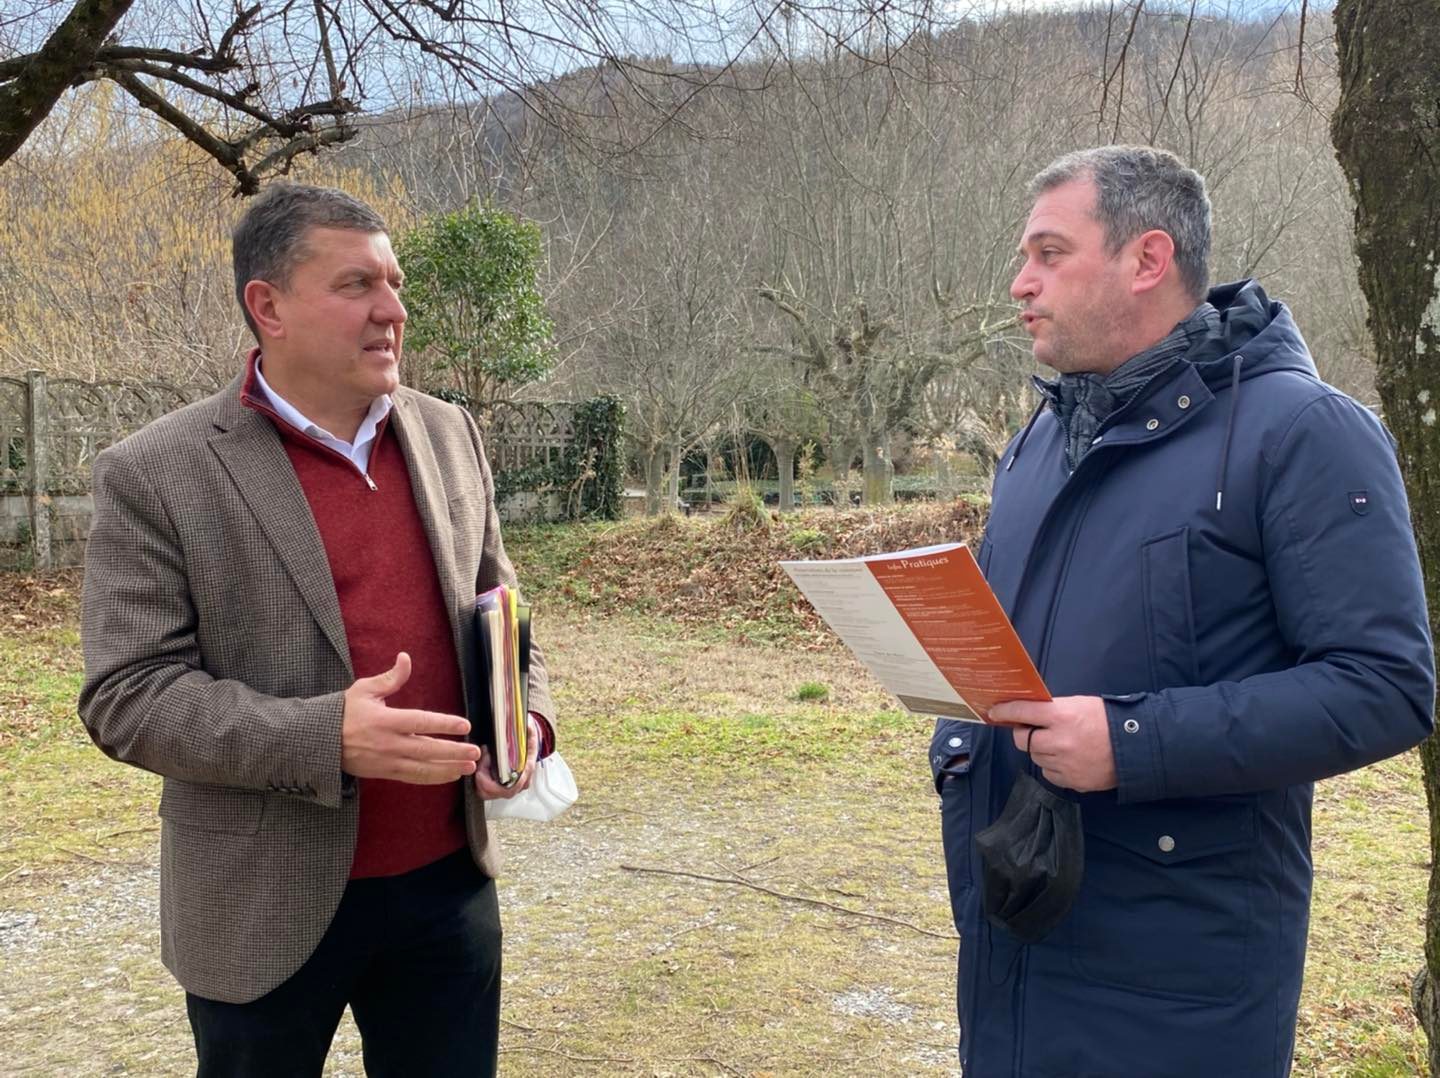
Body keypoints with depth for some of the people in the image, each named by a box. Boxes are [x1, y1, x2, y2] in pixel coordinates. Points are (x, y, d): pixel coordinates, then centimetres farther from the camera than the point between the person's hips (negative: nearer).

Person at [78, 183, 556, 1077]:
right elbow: (125, 696, -13)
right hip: (267, 907, -3)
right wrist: (325, 739, -25)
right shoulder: (157, 474, -11)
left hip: (449, 882, 4)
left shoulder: (450, 434, 4)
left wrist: (528, 716, -5)